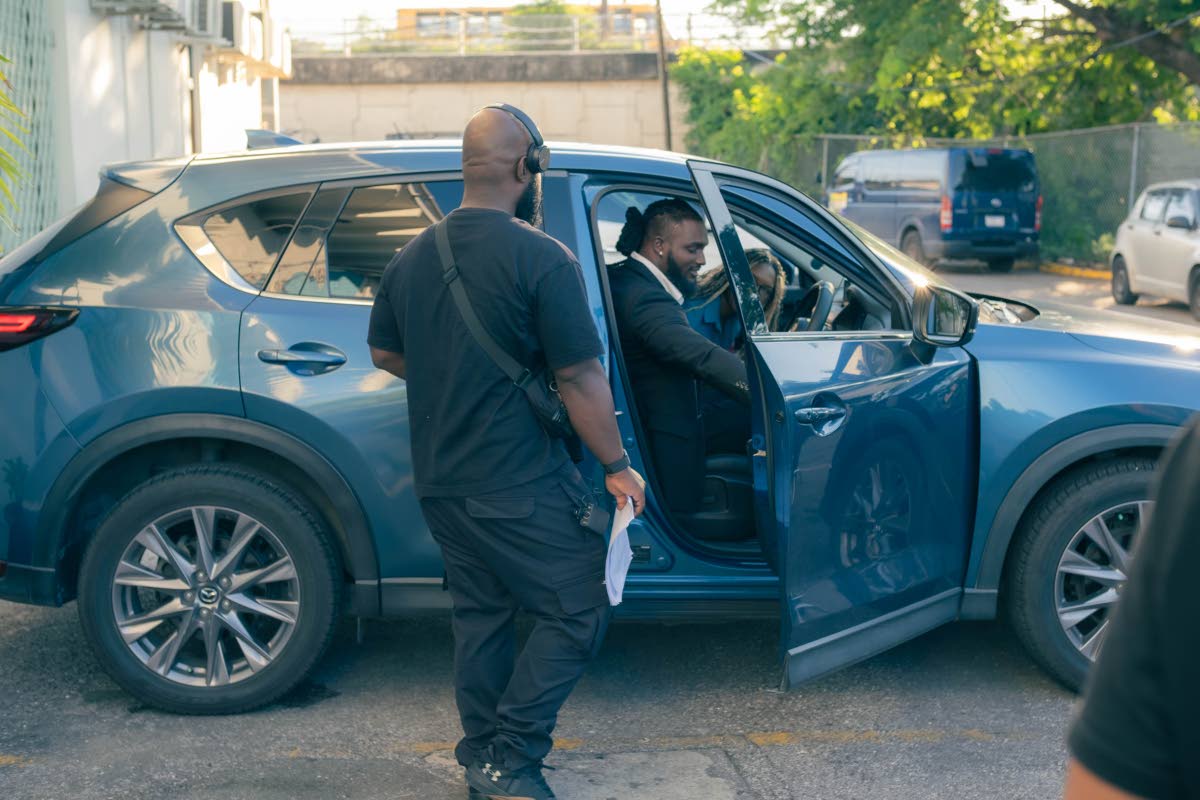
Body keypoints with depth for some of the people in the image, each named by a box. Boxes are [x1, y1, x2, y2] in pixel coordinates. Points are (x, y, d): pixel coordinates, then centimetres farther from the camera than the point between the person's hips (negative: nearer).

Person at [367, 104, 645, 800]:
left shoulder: (413, 257, 6)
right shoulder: (542, 258, -16)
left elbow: (384, 354, 17)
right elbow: (581, 378, -16)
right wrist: (618, 467, -6)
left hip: (439, 482, 8)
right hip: (520, 486, -7)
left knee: (480, 614, 18)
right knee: (576, 613, 5)